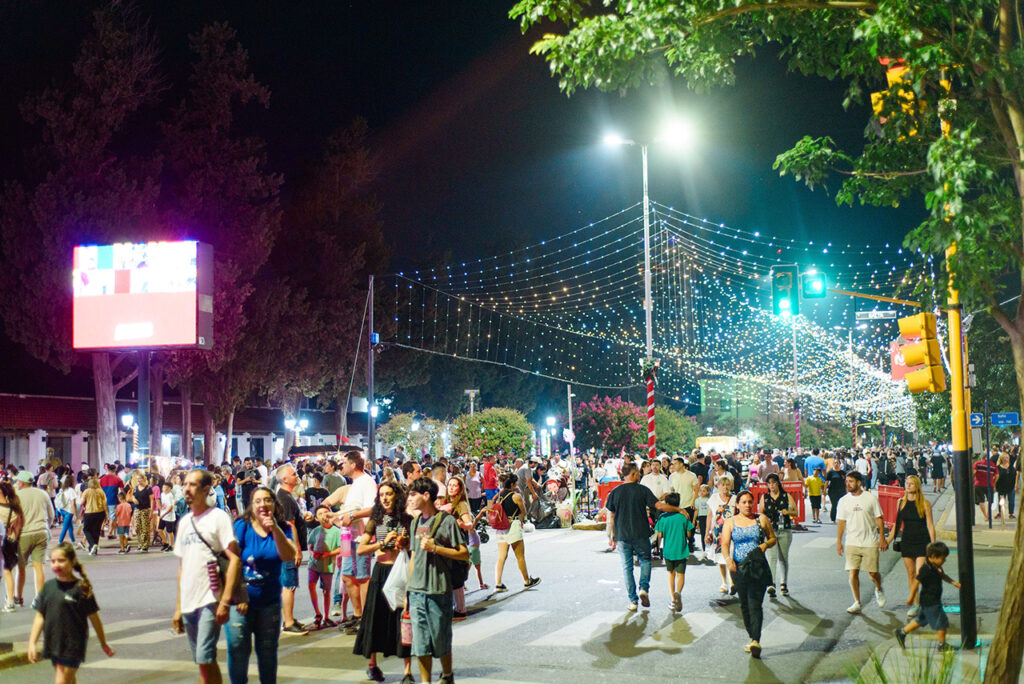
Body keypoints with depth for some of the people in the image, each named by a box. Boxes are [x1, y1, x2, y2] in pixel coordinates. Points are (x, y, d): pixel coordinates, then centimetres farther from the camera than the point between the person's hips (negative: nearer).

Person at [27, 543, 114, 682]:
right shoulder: (48, 586, 3)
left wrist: (104, 644, 4)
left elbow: (94, 618, -3)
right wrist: (32, 643, 0)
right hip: (52, 644, 5)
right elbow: (40, 617, 7)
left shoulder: (80, 588, -11)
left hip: (73, 645, -5)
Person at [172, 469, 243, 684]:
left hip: (210, 601, -7)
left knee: (205, 658, -14)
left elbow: (235, 558, -12)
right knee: (202, 662, 10)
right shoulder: (184, 522, 16)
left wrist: (225, 600, -19)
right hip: (189, 602, 7)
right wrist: (178, 607, 18)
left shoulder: (218, 517, -5)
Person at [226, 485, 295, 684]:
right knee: (238, 649, -4)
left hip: (269, 601, 3)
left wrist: (275, 529, -27)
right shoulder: (242, 526, -8)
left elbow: (288, 555, -14)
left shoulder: (282, 529, 2)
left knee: (268, 650, 10)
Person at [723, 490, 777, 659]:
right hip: (738, 568, 2)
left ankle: (756, 641, -19)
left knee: (755, 604, -12)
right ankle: (752, 638, 20)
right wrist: (728, 559, -22)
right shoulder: (730, 522, 7)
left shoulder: (762, 519, 7)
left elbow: (773, 538, 13)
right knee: (744, 605, 8)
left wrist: (765, 545, -9)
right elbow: (725, 544, -4)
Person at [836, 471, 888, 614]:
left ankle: (879, 590, 34)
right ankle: (857, 602, 6)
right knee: (853, 573, -5)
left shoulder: (871, 498, -3)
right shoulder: (843, 501, 3)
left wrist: (882, 538, -3)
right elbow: (841, 522, 7)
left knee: (873, 573, 1)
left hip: (870, 542, -2)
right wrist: (839, 542, 4)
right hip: (852, 542, 2)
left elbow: (879, 519, 2)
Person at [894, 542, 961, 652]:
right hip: (930, 602, -10)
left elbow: (943, 576, 22)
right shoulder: (926, 569, -23)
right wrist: (912, 597, -14)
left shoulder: (937, 567, 5)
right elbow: (917, 582, -19)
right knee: (941, 622, -2)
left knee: (922, 619, 19)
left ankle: (902, 632, 28)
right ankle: (942, 644, 11)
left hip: (934, 600, 10)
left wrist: (954, 582, 11)